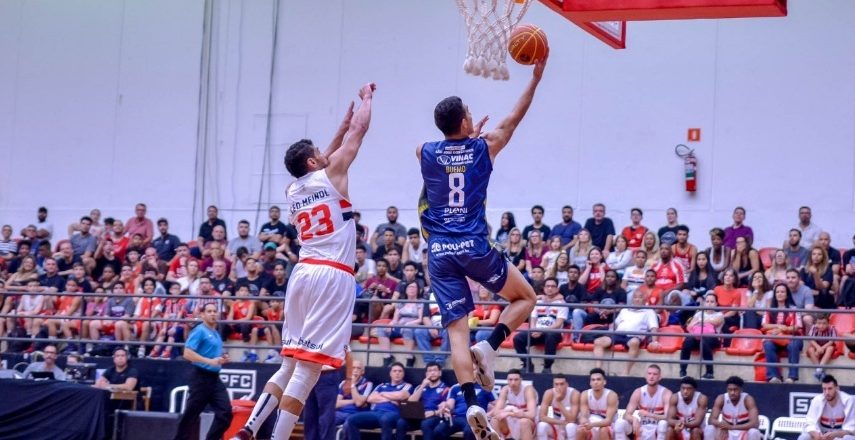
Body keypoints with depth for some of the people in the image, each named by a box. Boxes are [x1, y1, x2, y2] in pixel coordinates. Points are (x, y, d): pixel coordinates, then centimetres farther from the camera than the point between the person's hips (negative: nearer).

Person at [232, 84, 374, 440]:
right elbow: (360, 129, 8)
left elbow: (321, 164, 37)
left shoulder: (294, 190, 17)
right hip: (332, 277, -7)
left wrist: (343, 123, 40)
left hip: (303, 273, 7)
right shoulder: (331, 175, 0)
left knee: (290, 365, 15)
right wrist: (367, 97, 25)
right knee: (308, 368, -9)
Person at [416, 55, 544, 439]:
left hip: (440, 253, 2)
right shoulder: (482, 148, 1)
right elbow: (513, 119, 16)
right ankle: (489, 346, -6)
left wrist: (469, 136, 45)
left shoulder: (425, 153, 5)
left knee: (457, 331, 0)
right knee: (526, 297, 19)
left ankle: (472, 405, -16)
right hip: (474, 247, -2)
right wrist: (536, 78, 26)